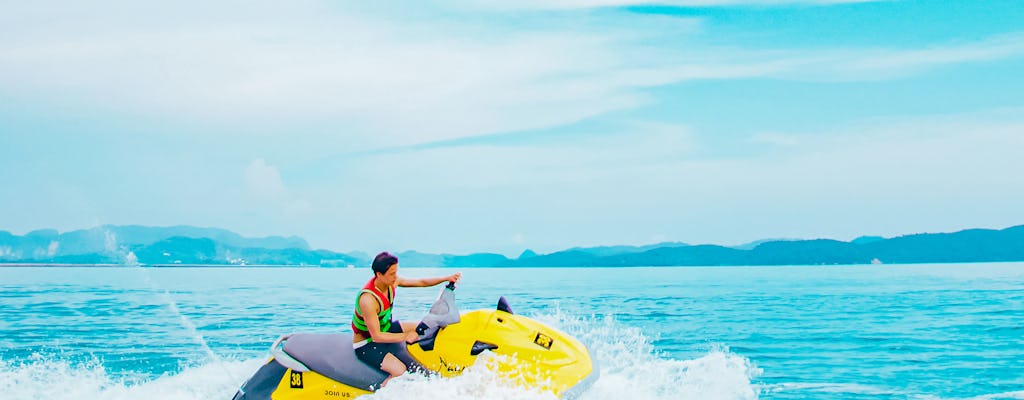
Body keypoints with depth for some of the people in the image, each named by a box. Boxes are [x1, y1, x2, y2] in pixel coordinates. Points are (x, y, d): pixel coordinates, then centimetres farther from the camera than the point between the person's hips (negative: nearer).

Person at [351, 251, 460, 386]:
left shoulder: (391, 281, -10)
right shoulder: (368, 300, -34)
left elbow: (420, 282, 2)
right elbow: (376, 336, -30)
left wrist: (446, 278, -10)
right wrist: (405, 337, -27)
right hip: (366, 345, -9)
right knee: (400, 371, -27)